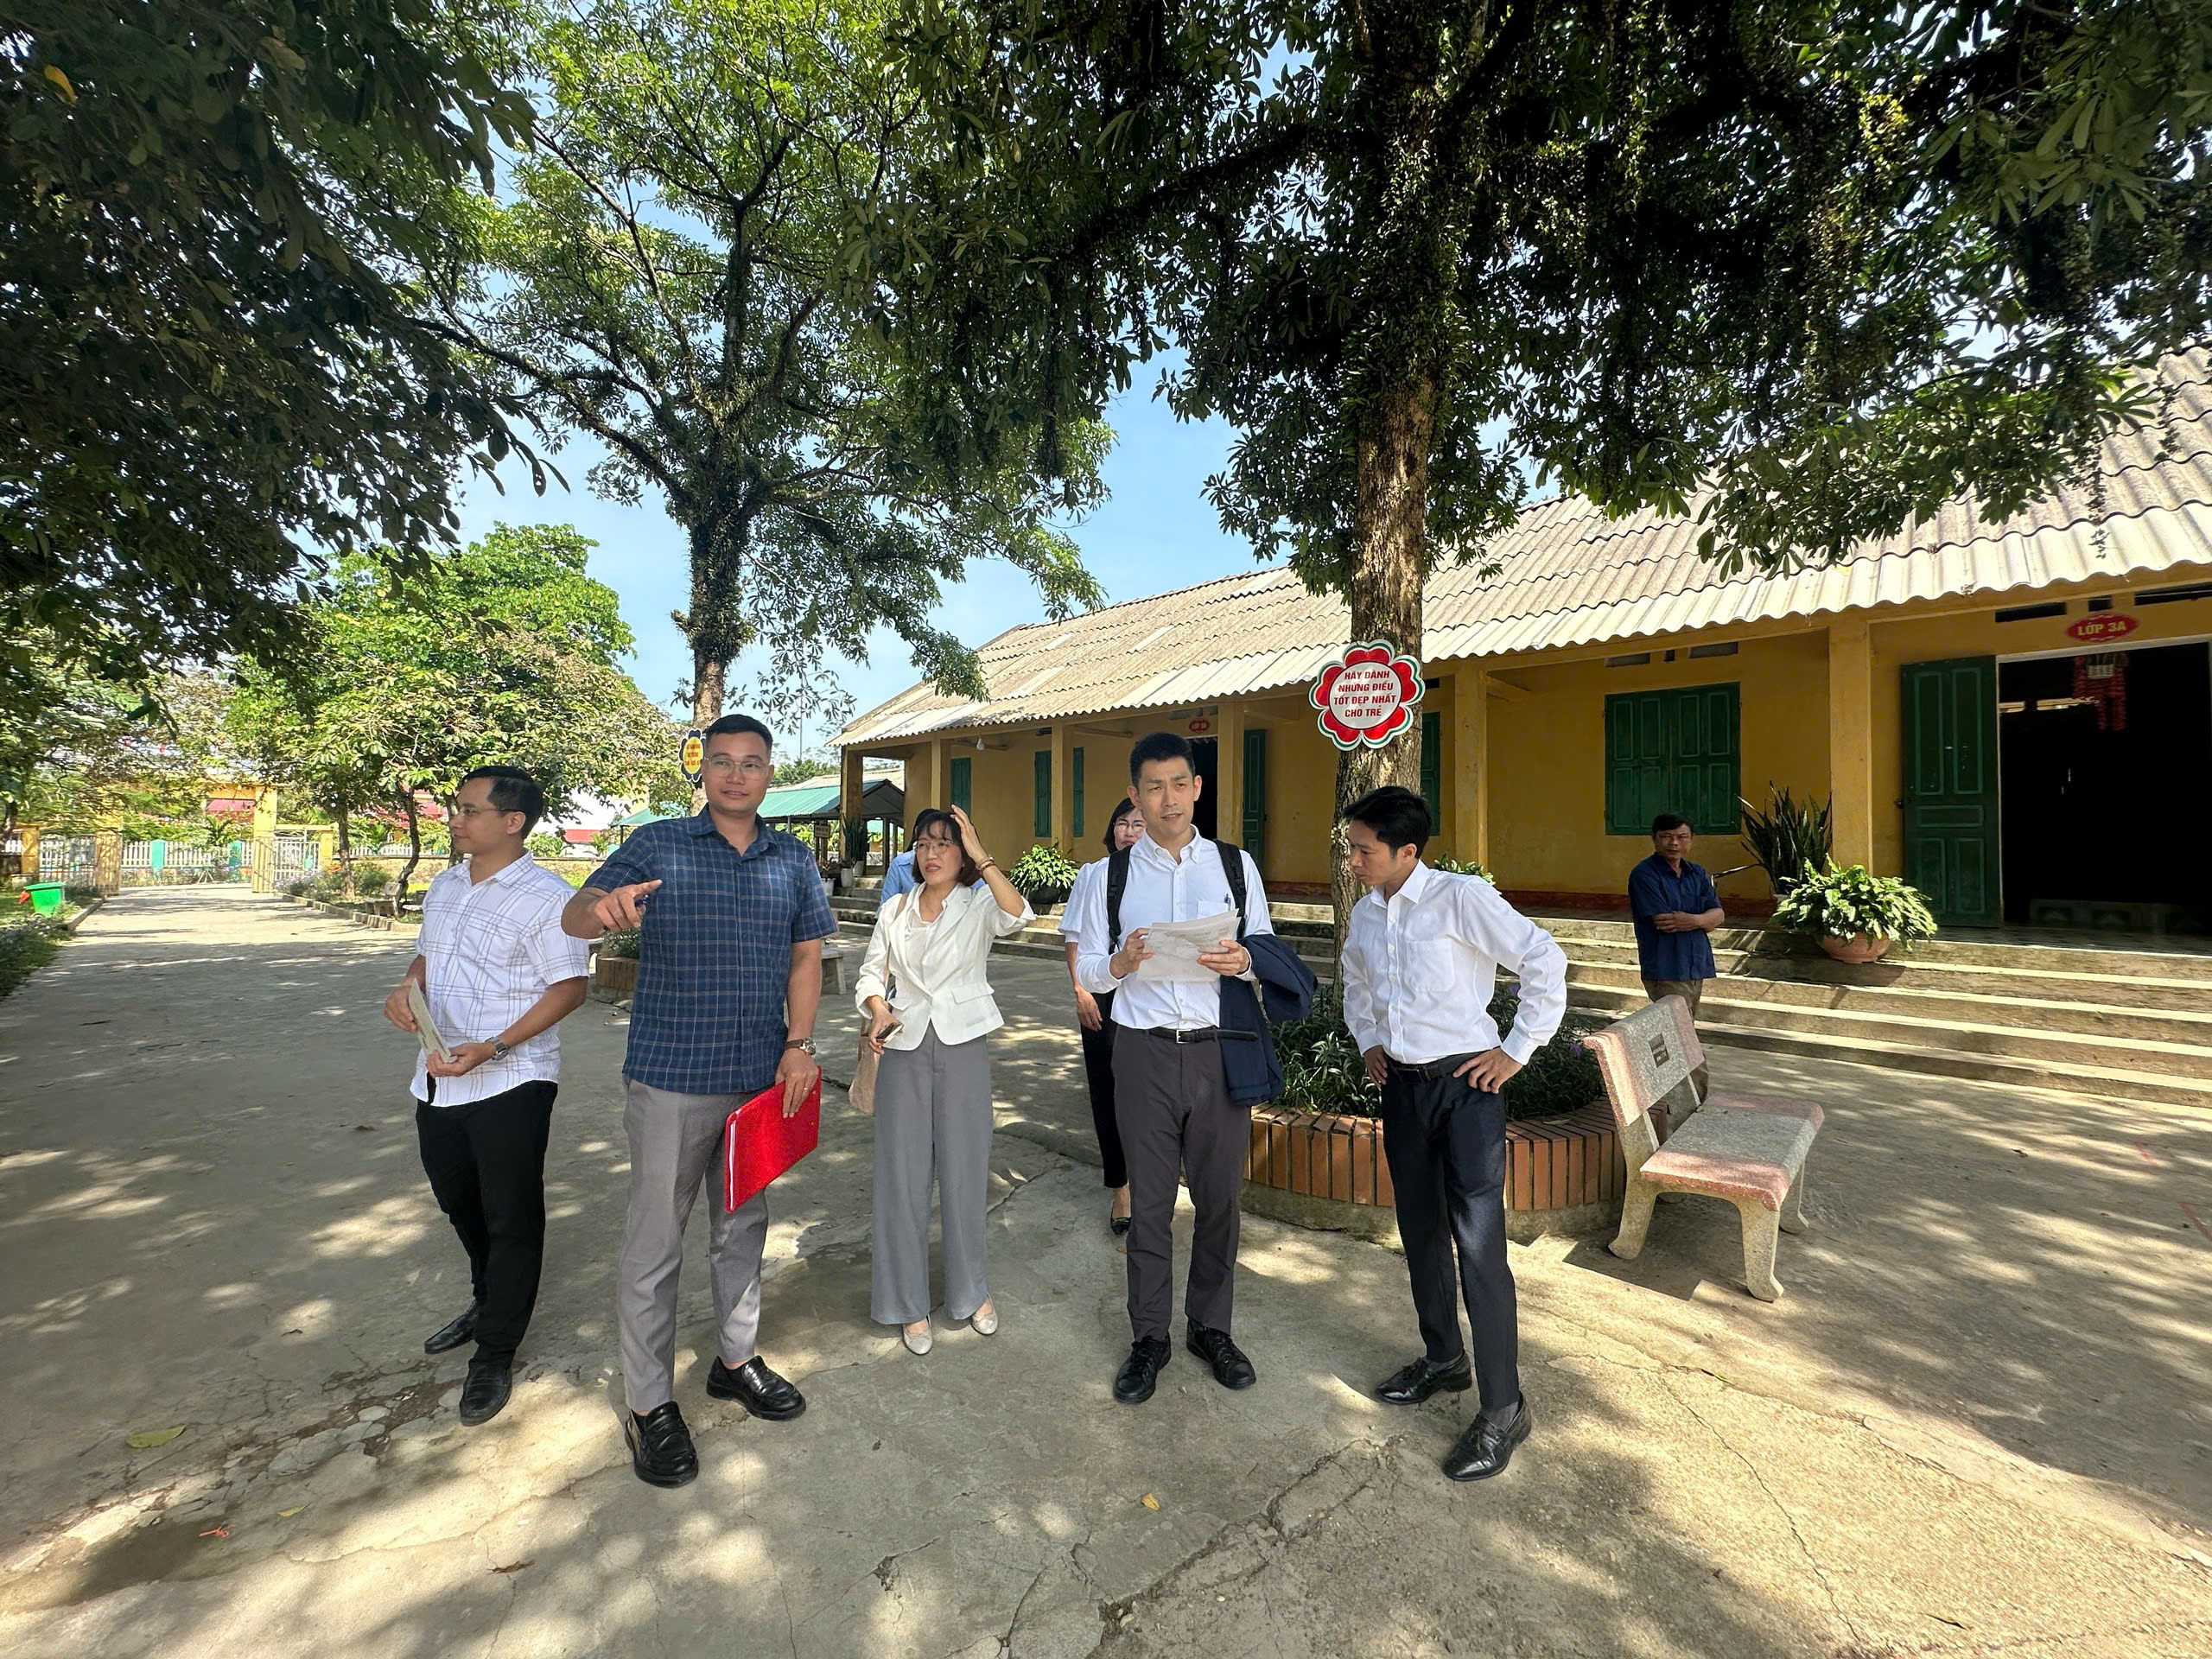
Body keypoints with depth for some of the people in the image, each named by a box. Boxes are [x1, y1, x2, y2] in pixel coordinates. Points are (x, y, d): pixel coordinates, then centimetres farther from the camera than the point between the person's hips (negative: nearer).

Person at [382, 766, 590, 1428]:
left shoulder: (546, 897, -16)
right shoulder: (444, 887, 9)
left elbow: (569, 987, -17)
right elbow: (428, 952, 22)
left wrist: (492, 1048, -23)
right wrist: (407, 986, -1)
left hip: (510, 1082, -8)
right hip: (437, 1078, 8)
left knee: (511, 1219, 6)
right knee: (459, 1204, 24)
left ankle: (495, 1353, 23)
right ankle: (488, 1301, 48)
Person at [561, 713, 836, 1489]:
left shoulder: (793, 859, 5)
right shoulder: (657, 845, -4)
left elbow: (806, 955, 8)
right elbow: (574, 915, -13)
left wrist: (799, 1043, -4)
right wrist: (603, 908, -37)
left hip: (761, 1078, 4)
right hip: (671, 1080, -3)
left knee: (743, 1226, 19)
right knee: (655, 1244, 6)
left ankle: (736, 1359, 39)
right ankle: (649, 1404, 26)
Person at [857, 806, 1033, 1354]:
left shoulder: (978, 906, -1)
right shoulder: (895, 911, 9)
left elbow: (1017, 916, -23)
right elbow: (872, 973, 9)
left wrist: (981, 855, -24)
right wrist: (879, 1012, -10)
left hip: (964, 1047, -2)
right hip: (905, 1048, 2)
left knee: (964, 1170, 8)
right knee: (902, 1174, 6)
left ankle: (972, 1289, 29)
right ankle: (909, 1302, 23)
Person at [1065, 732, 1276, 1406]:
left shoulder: (1236, 865, 5)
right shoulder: (1113, 876, 3)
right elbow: (1086, 972, 5)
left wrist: (1243, 962, -16)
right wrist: (1120, 963, -17)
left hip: (1219, 1049, 1)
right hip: (1144, 1052, 0)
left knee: (1219, 1196, 12)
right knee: (1149, 1200, 10)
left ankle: (1210, 1326, 34)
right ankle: (1148, 1336, 29)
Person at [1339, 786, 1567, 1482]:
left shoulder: (1462, 897, -16)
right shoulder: (1364, 914, 5)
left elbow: (1544, 960, -16)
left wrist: (1517, 1051, -13)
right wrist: (1368, 1042, 12)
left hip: (1465, 1084, -7)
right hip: (1402, 1085, 7)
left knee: (1478, 1246, -3)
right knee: (1420, 1232, 18)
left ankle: (1503, 1410, 14)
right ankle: (1443, 1358, 39)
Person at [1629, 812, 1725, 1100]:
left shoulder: (1697, 874, 13)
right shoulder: (1644, 875, -10)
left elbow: (1719, 914, 2)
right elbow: (1663, 921, -17)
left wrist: (1692, 920, -19)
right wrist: (1704, 922, -4)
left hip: (1695, 968, 7)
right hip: (1665, 971, -7)